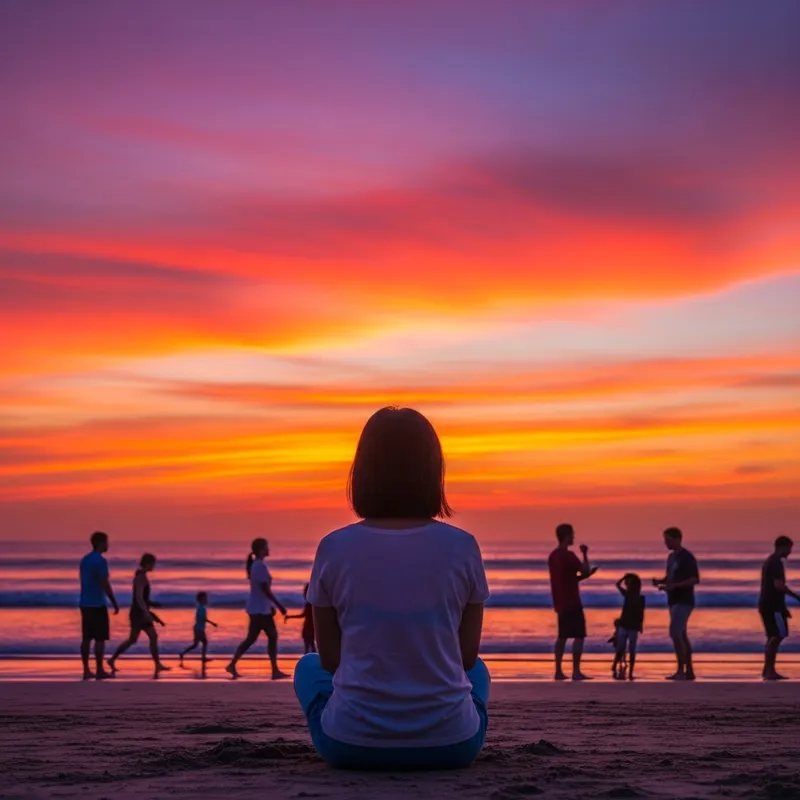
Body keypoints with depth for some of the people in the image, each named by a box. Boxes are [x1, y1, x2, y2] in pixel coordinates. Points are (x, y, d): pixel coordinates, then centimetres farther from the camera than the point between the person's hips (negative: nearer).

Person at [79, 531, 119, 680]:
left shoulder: (85, 560, 13)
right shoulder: (101, 561, -14)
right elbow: (105, 584, -17)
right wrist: (115, 602, -10)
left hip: (85, 604, 8)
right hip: (97, 604, -8)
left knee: (87, 638, 8)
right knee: (100, 638, -3)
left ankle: (86, 670, 9)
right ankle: (99, 671, -2)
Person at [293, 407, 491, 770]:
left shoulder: (334, 549, -6)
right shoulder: (462, 547, -6)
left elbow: (329, 658, 4)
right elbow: (467, 655, 5)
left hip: (352, 745, -1)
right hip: (450, 745, 1)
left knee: (309, 667, 32)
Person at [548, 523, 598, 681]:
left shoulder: (553, 556, 12)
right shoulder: (568, 555, -16)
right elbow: (586, 570, -11)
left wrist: (585, 574, 14)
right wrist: (585, 554, 1)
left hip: (560, 603, 9)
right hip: (572, 603, -9)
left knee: (562, 636, 12)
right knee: (579, 636, -5)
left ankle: (558, 671, 12)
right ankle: (576, 671, -9)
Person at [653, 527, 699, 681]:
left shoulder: (687, 557, -12)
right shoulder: (671, 557, 15)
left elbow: (695, 580, -17)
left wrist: (674, 586, -26)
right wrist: (660, 581, 3)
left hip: (684, 602, -9)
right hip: (674, 601, 9)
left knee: (675, 634, -16)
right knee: (682, 635, 9)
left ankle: (681, 671, -14)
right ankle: (689, 671, 13)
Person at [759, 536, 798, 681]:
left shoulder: (769, 562, 19)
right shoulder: (776, 563, -13)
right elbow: (778, 585, -23)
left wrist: (783, 607, 25)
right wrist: (796, 597, -14)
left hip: (767, 604, 10)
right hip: (773, 605, -10)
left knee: (774, 637, 11)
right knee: (778, 635, -12)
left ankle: (768, 670, 10)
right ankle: (769, 670, -16)